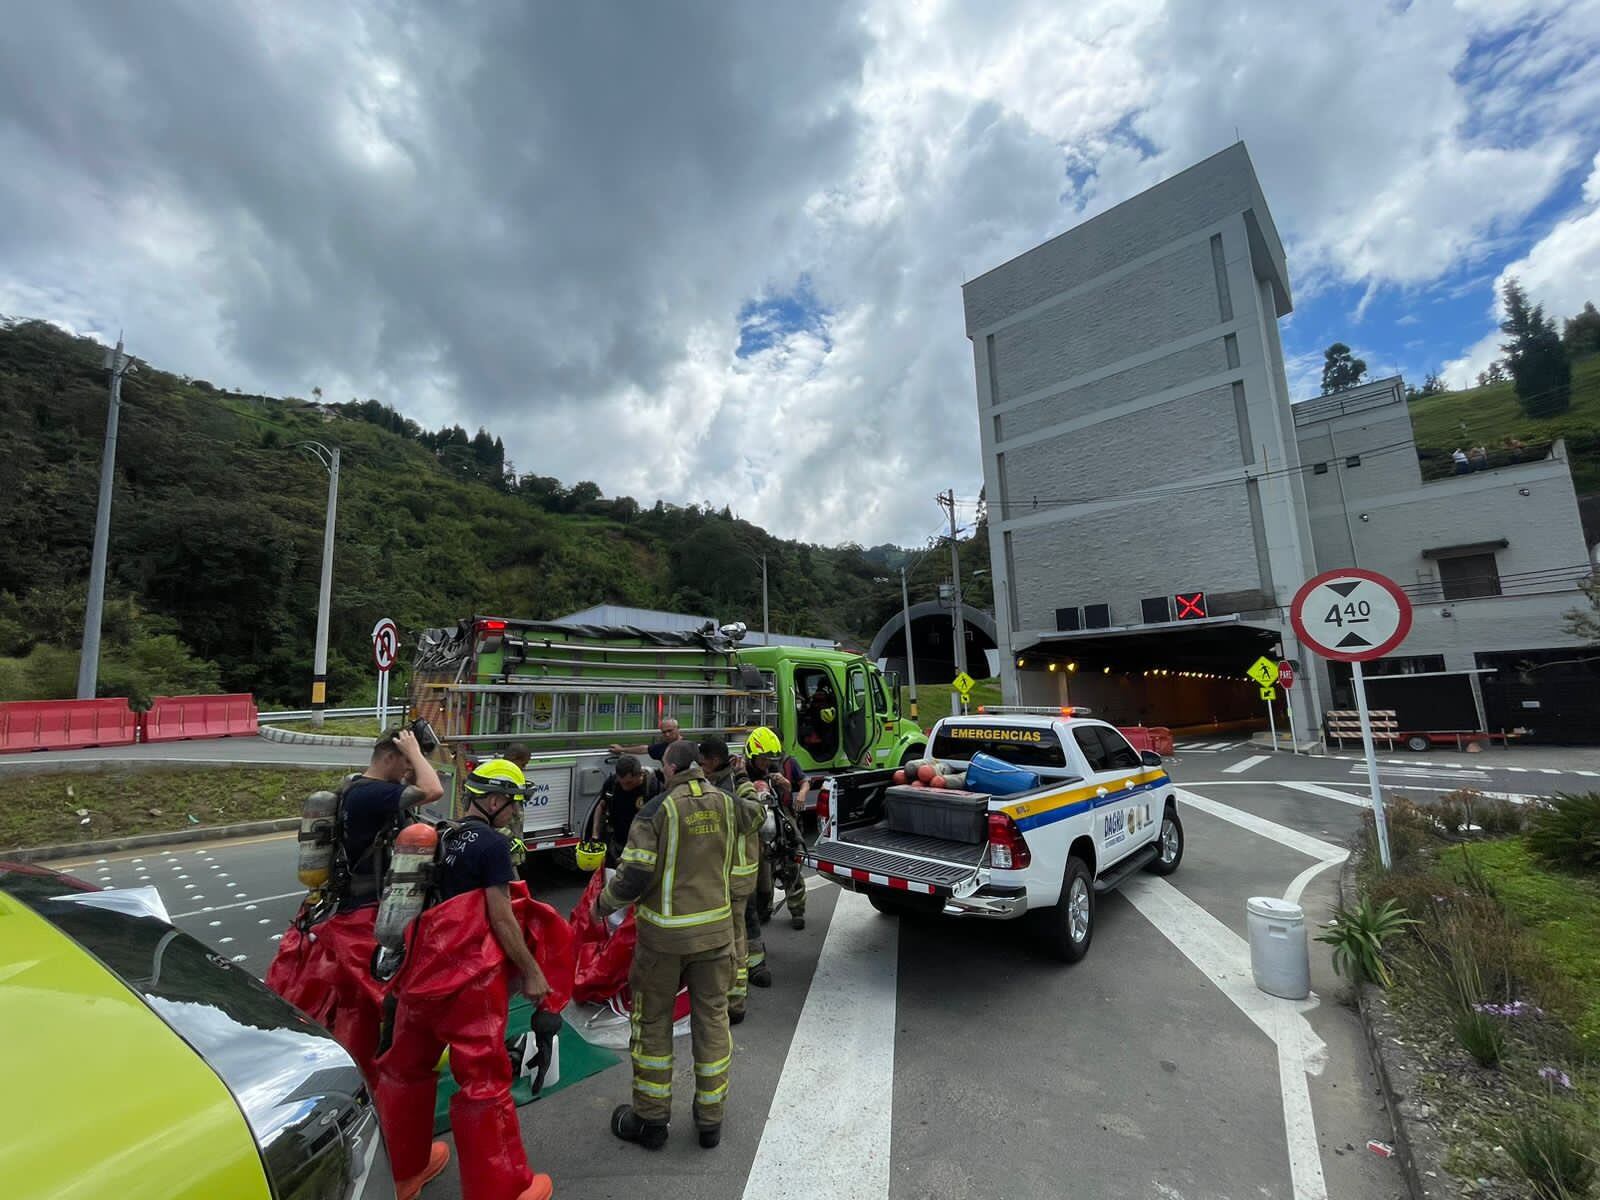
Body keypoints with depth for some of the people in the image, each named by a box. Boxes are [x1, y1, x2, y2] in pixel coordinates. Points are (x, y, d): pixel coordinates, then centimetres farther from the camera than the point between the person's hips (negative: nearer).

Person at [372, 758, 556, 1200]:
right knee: (483, 1080, 4)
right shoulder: (492, 843, -15)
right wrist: (532, 972, -7)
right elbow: (501, 918, -16)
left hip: (421, 971, 8)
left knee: (406, 1068, 22)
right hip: (470, 977, -8)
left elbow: (433, 903, 15)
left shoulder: (438, 838, 8)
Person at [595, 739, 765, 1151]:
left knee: (653, 1021, 15)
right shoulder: (726, 804, -3)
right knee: (711, 1019, 15)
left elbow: (634, 877, -17)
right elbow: (756, 815, 20)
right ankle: (710, 1118, 28)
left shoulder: (657, 810, -17)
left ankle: (651, 1119, 29)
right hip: (715, 930, 4)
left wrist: (604, 904, 2)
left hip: (663, 934, -3)